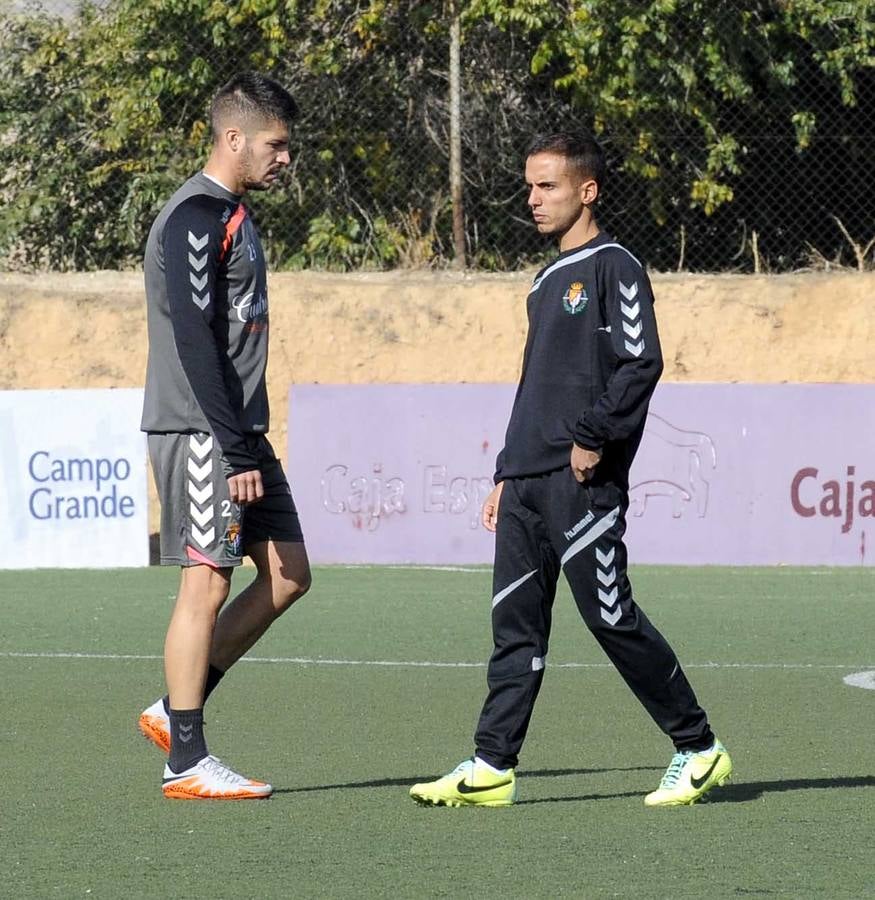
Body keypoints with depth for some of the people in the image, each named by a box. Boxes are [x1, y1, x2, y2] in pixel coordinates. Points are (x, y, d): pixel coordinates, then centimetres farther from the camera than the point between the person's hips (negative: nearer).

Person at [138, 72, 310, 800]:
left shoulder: (232, 216, 18)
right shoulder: (195, 220, -13)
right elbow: (194, 343, -20)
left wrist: (248, 447, 18)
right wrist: (234, 455, -22)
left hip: (239, 432, 10)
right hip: (200, 432, -10)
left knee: (288, 575, 7)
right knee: (207, 583, -7)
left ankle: (175, 710, 13)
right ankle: (186, 761, -2)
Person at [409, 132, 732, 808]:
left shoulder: (614, 268, -6)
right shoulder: (547, 282, 20)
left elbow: (641, 364, -15)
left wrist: (593, 437, -18)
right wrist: (506, 474, 22)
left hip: (585, 478, -8)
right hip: (528, 479, 8)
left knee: (611, 617, -6)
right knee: (515, 621, 3)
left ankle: (699, 748, 5)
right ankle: (493, 766, 2)